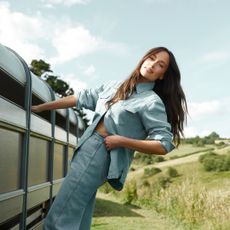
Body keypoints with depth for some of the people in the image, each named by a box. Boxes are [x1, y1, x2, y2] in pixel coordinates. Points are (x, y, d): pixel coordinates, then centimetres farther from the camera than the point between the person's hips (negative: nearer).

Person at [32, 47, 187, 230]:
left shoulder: (152, 102, -6)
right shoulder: (114, 87, 14)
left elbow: (164, 145, -12)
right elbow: (81, 98, 18)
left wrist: (121, 141, -16)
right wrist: (40, 107, 20)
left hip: (102, 154, -7)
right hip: (87, 149, 7)